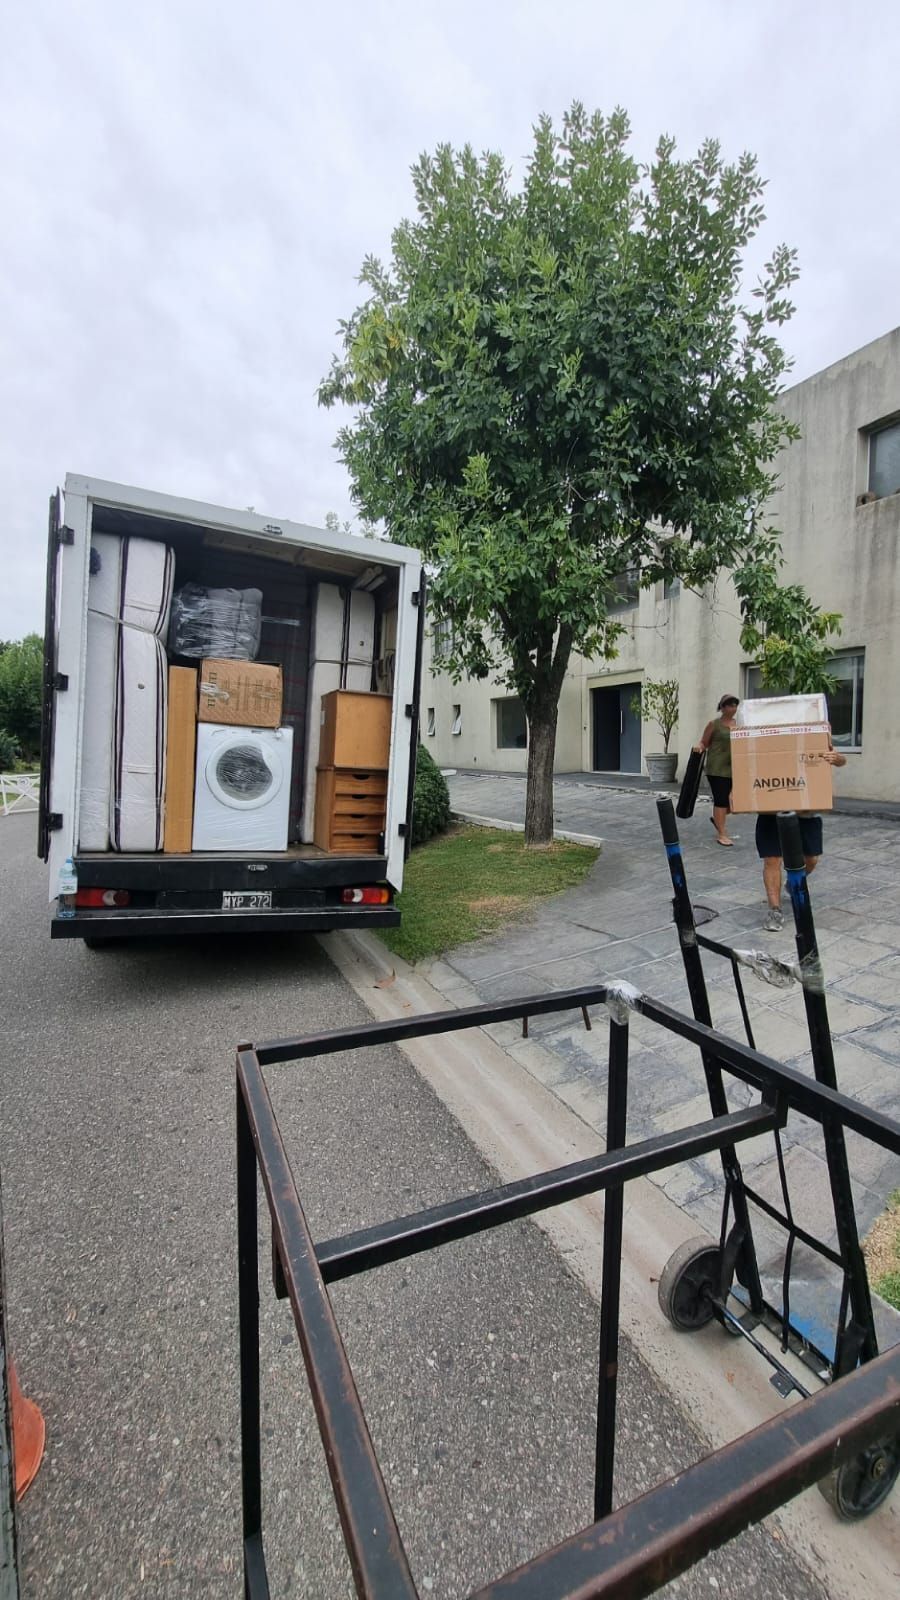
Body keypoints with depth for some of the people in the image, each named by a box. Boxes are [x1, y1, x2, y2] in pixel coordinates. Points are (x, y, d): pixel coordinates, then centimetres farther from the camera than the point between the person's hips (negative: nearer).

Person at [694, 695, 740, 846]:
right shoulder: (714, 724, -4)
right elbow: (704, 743, -1)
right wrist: (699, 747, -22)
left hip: (733, 768, 5)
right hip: (717, 768, -5)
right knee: (721, 800, -5)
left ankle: (718, 819, 35)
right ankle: (721, 834, 4)